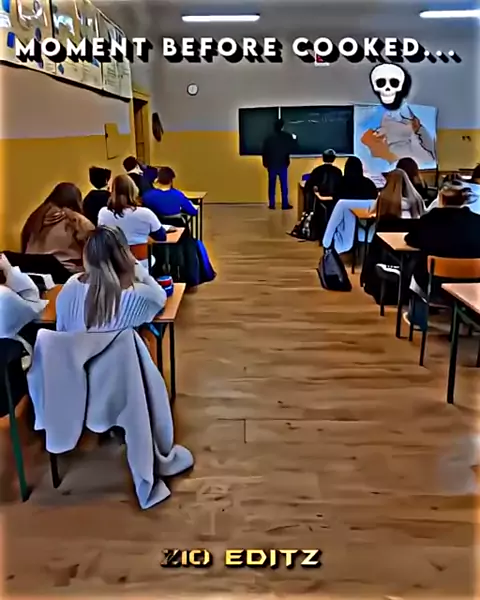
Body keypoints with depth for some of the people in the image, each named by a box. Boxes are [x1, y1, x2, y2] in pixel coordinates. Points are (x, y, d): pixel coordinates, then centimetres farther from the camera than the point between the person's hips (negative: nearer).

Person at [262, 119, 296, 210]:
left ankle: (271, 204, 9)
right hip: (283, 165, -2)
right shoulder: (287, 137, -7)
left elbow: (264, 152, 0)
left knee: (272, 185, 8)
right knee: (284, 185, 5)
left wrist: (265, 163, 11)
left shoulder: (269, 138, -2)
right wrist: (294, 139, 20)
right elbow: (293, 148, 2)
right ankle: (285, 204, 6)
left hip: (271, 165, 2)